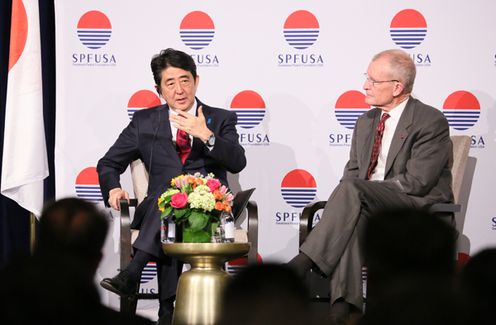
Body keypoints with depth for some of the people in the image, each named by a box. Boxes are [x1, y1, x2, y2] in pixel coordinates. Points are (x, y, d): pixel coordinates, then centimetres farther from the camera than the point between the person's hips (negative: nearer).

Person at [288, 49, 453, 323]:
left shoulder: (431, 122, -5)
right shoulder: (366, 122, 18)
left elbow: (417, 182, -14)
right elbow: (352, 171, 19)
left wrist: (358, 189, -13)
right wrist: (350, 197, -7)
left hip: (419, 208, -5)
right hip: (370, 205, 6)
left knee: (352, 190, -31)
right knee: (353, 216, -32)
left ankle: (302, 263, -35)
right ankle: (344, 303, -43)